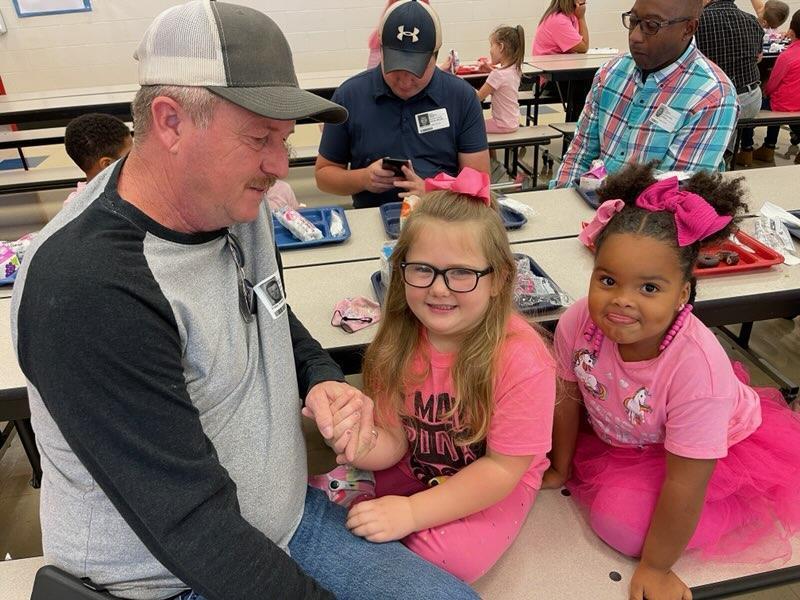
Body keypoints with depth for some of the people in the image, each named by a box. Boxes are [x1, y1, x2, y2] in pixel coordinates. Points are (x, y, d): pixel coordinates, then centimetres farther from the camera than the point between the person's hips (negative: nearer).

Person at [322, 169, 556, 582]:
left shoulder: (520, 361, -29)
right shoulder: (399, 342, -15)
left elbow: (503, 468, -22)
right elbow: (394, 441, -8)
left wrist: (412, 512, -27)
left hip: (495, 483, -3)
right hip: (414, 467, 4)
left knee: (453, 556, -26)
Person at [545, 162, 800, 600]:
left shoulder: (696, 367, -40)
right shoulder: (577, 324, -29)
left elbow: (683, 485, -29)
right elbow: (568, 399, -10)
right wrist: (560, 469, 5)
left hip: (715, 456, -5)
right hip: (626, 436, 5)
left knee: (620, 522, -18)